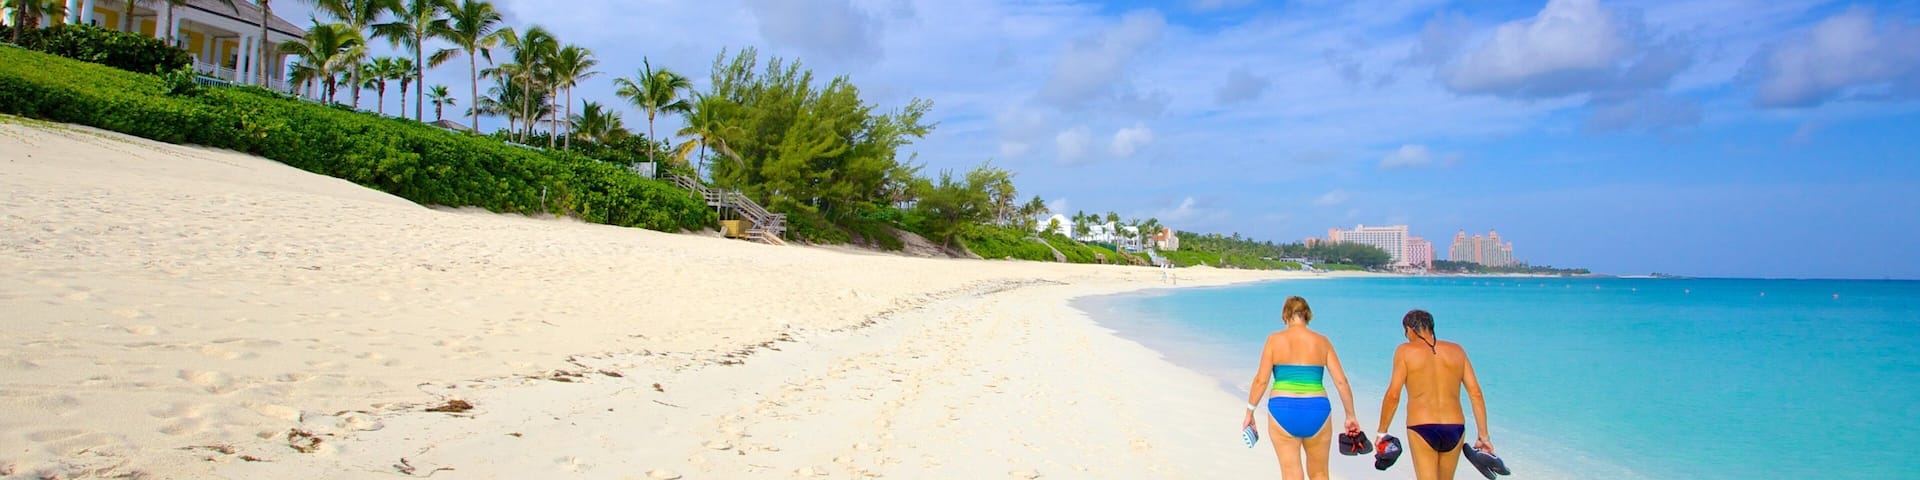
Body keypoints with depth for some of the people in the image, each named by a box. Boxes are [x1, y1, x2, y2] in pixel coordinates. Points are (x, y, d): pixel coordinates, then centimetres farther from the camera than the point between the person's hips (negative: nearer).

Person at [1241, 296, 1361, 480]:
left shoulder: (1275, 339, 0)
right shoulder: (1321, 341, 6)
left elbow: (1261, 380, -4)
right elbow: (1341, 381, 4)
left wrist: (1249, 412, 5)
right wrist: (1350, 416, 13)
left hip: (1283, 411, -2)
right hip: (1317, 410, 2)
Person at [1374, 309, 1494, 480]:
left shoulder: (1405, 351, -1)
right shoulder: (1456, 350, 10)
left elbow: (1393, 395, -6)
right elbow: (1476, 394, 6)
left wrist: (1382, 432, 3)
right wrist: (1483, 436, 10)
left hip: (1421, 429, -4)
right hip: (1455, 429, 4)